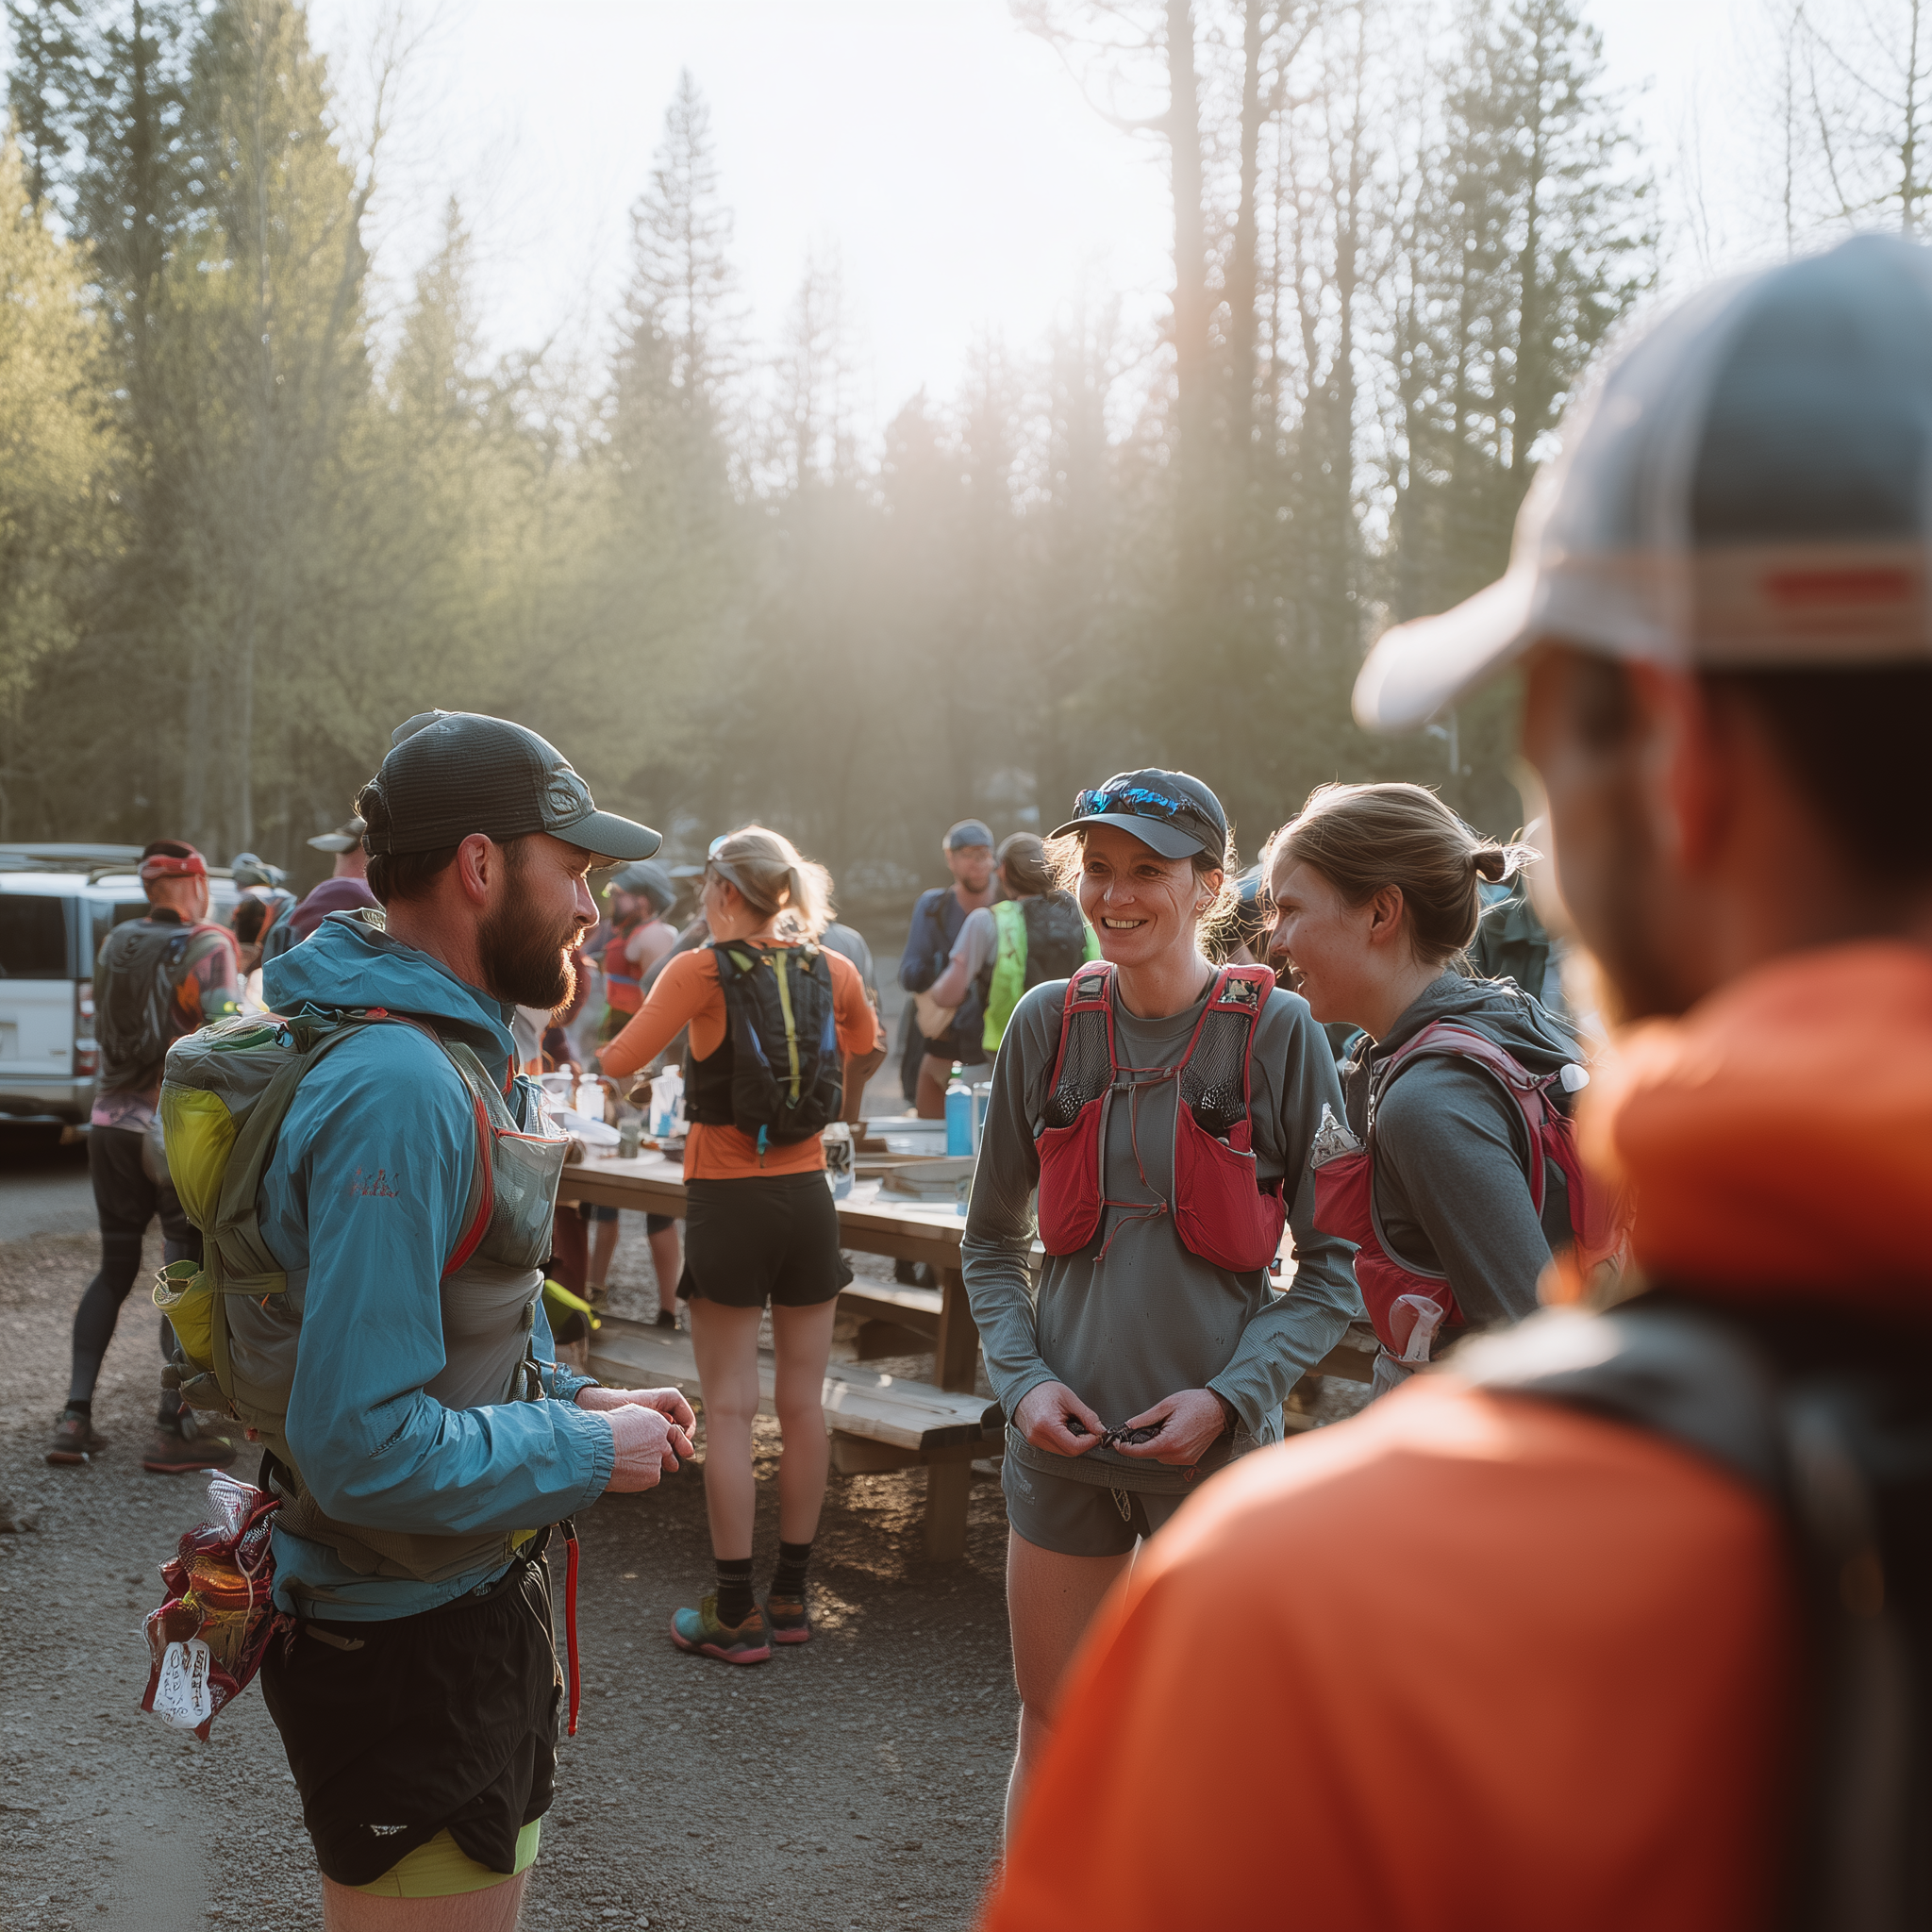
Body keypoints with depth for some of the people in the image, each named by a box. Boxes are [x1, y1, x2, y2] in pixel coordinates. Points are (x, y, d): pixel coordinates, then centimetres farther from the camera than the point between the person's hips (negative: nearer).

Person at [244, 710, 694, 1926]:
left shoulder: (454, 1051, 8)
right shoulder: (397, 1091, -27)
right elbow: (368, 1449, -31)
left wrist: (576, 1401, 5)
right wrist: (587, 1451, -18)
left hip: (472, 1597, 10)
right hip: (406, 1642, -10)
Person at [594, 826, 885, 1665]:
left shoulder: (700, 972, -10)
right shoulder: (832, 972, 3)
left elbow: (619, 1061, -10)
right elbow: (865, 1041, 23)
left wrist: (599, 1045, 10)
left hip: (727, 1203, -4)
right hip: (808, 1199, 4)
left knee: (730, 1410, 1)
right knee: (804, 1402, 9)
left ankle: (736, 1615, 6)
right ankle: (790, 1596, 20)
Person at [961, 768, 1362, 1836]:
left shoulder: (1277, 1031, -8)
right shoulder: (1049, 1023, -1)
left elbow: (1335, 1264, -3)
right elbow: (991, 1240, 9)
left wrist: (1232, 1394, -14)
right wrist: (1022, 1376, -5)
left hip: (1219, 1444, -2)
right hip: (1063, 1439, 2)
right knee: (1051, 1735, 14)